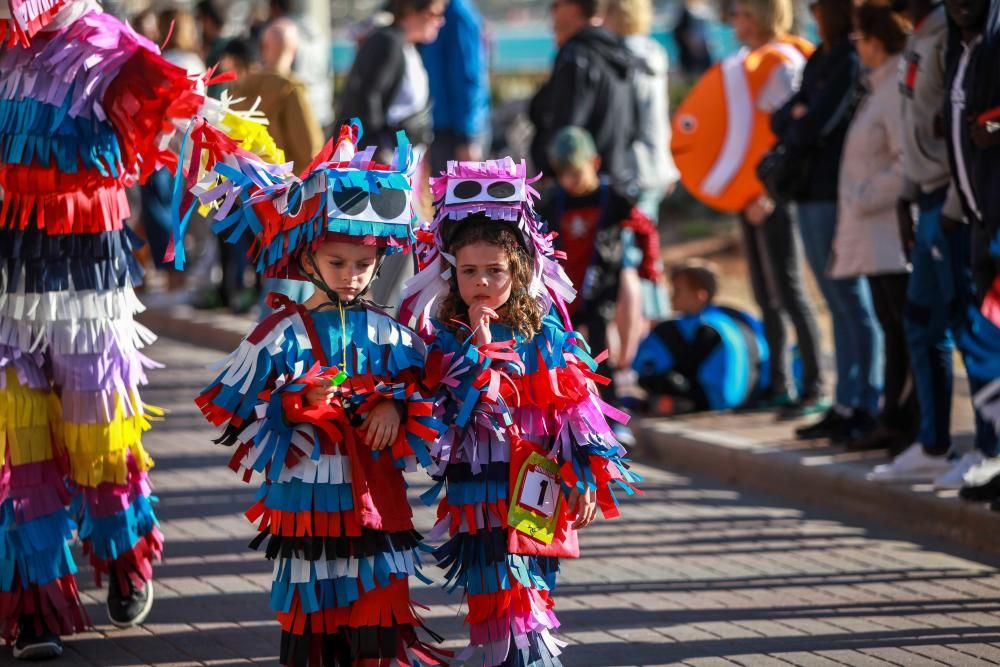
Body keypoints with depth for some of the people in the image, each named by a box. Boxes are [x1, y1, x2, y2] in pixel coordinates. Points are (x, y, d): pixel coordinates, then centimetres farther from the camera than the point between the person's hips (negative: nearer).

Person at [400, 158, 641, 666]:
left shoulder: (546, 336, 3)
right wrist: (478, 346, -16)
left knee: (524, 595, 4)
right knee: (508, 599, -8)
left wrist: (586, 477, 1)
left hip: (535, 493, 1)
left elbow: (575, 408, 5)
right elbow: (448, 409, -13)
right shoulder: (442, 339, 0)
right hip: (478, 495, -1)